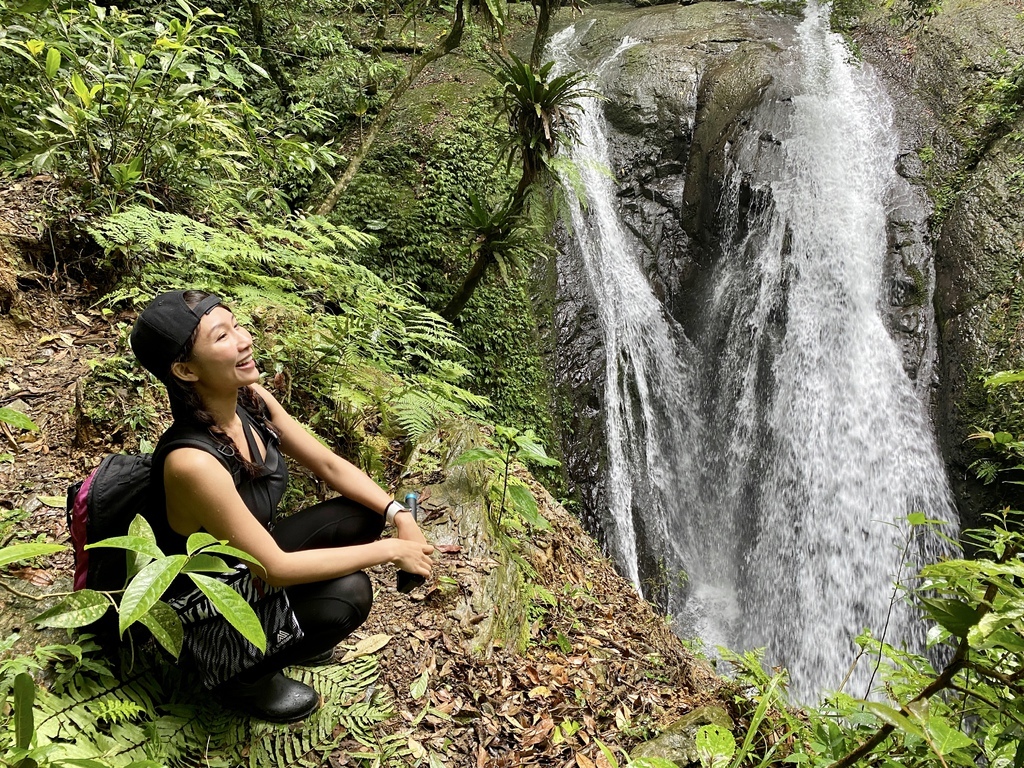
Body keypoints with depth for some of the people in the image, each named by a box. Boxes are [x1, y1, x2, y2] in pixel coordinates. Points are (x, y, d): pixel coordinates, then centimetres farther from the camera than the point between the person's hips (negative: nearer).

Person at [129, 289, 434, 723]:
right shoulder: (192, 461, -35)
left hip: (248, 562, 8)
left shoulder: (251, 400, -12)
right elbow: (275, 569, -30)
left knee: (361, 514, -3)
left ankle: (286, 634, 16)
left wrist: (398, 514, -14)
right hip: (209, 612, -8)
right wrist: (388, 550, -25)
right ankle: (243, 677, 2)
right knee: (346, 594, -26)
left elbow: (330, 467, -1)